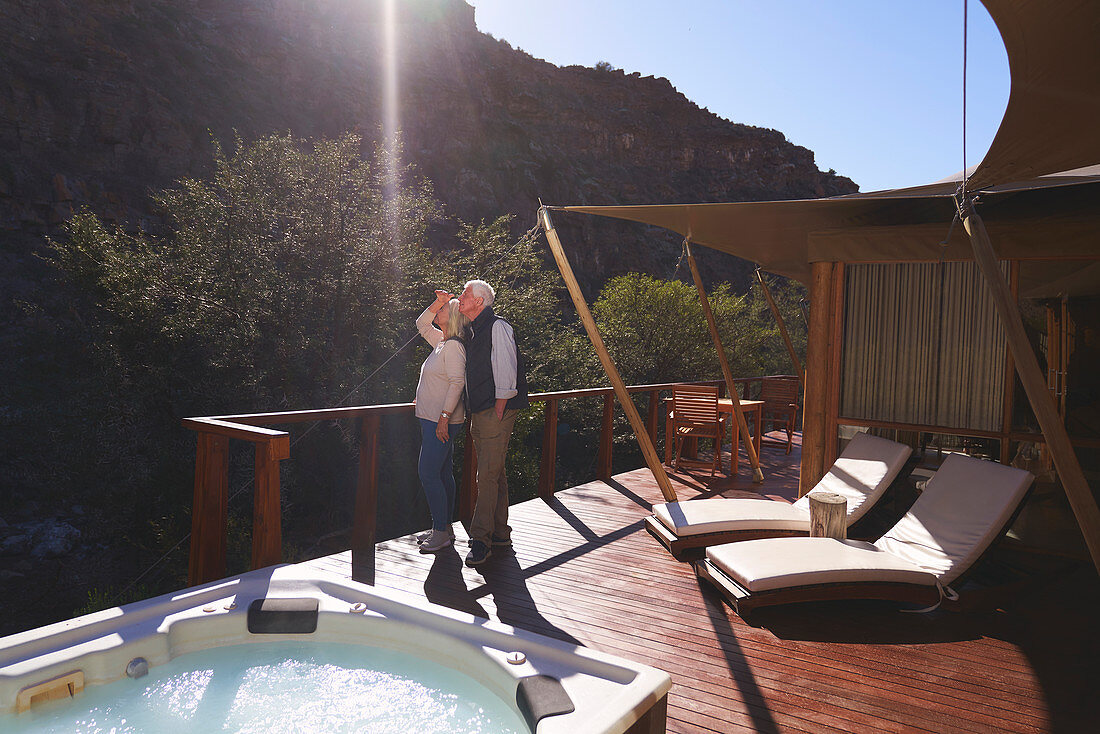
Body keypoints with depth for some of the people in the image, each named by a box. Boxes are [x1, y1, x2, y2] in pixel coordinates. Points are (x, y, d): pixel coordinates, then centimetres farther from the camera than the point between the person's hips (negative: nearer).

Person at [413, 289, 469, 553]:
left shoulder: (454, 346, -15)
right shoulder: (441, 341, 14)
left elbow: (457, 382, -22)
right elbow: (422, 324, 28)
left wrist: (444, 416, -24)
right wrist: (438, 302, 14)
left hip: (442, 422, -10)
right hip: (432, 420, 10)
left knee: (429, 474, -9)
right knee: (443, 474, 13)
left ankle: (441, 532, -2)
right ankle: (443, 528, 20)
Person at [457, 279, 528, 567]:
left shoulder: (498, 327, -9)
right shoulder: (472, 331, 18)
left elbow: (505, 370, -14)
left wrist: (499, 409, -17)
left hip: (496, 412, -9)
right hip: (479, 413, 9)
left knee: (488, 475, -11)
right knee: (494, 474, 13)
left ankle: (481, 539, -9)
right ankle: (500, 533, 21)